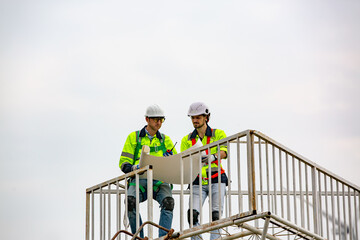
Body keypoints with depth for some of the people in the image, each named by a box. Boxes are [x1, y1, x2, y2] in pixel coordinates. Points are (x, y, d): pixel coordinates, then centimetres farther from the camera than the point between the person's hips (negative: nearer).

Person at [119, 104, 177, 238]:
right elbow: (123, 162, 8)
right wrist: (133, 168, -15)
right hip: (139, 179, -1)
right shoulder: (134, 137, 13)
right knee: (130, 201, -31)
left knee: (168, 201, -30)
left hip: (160, 181, 1)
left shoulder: (165, 140, 20)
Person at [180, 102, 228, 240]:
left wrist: (212, 157, -34)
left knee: (216, 215, -14)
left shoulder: (218, 134, 4)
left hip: (216, 180, -2)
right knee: (193, 213, -16)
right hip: (198, 182, 2)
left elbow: (224, 152, -13)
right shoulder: (187, 140, 13)